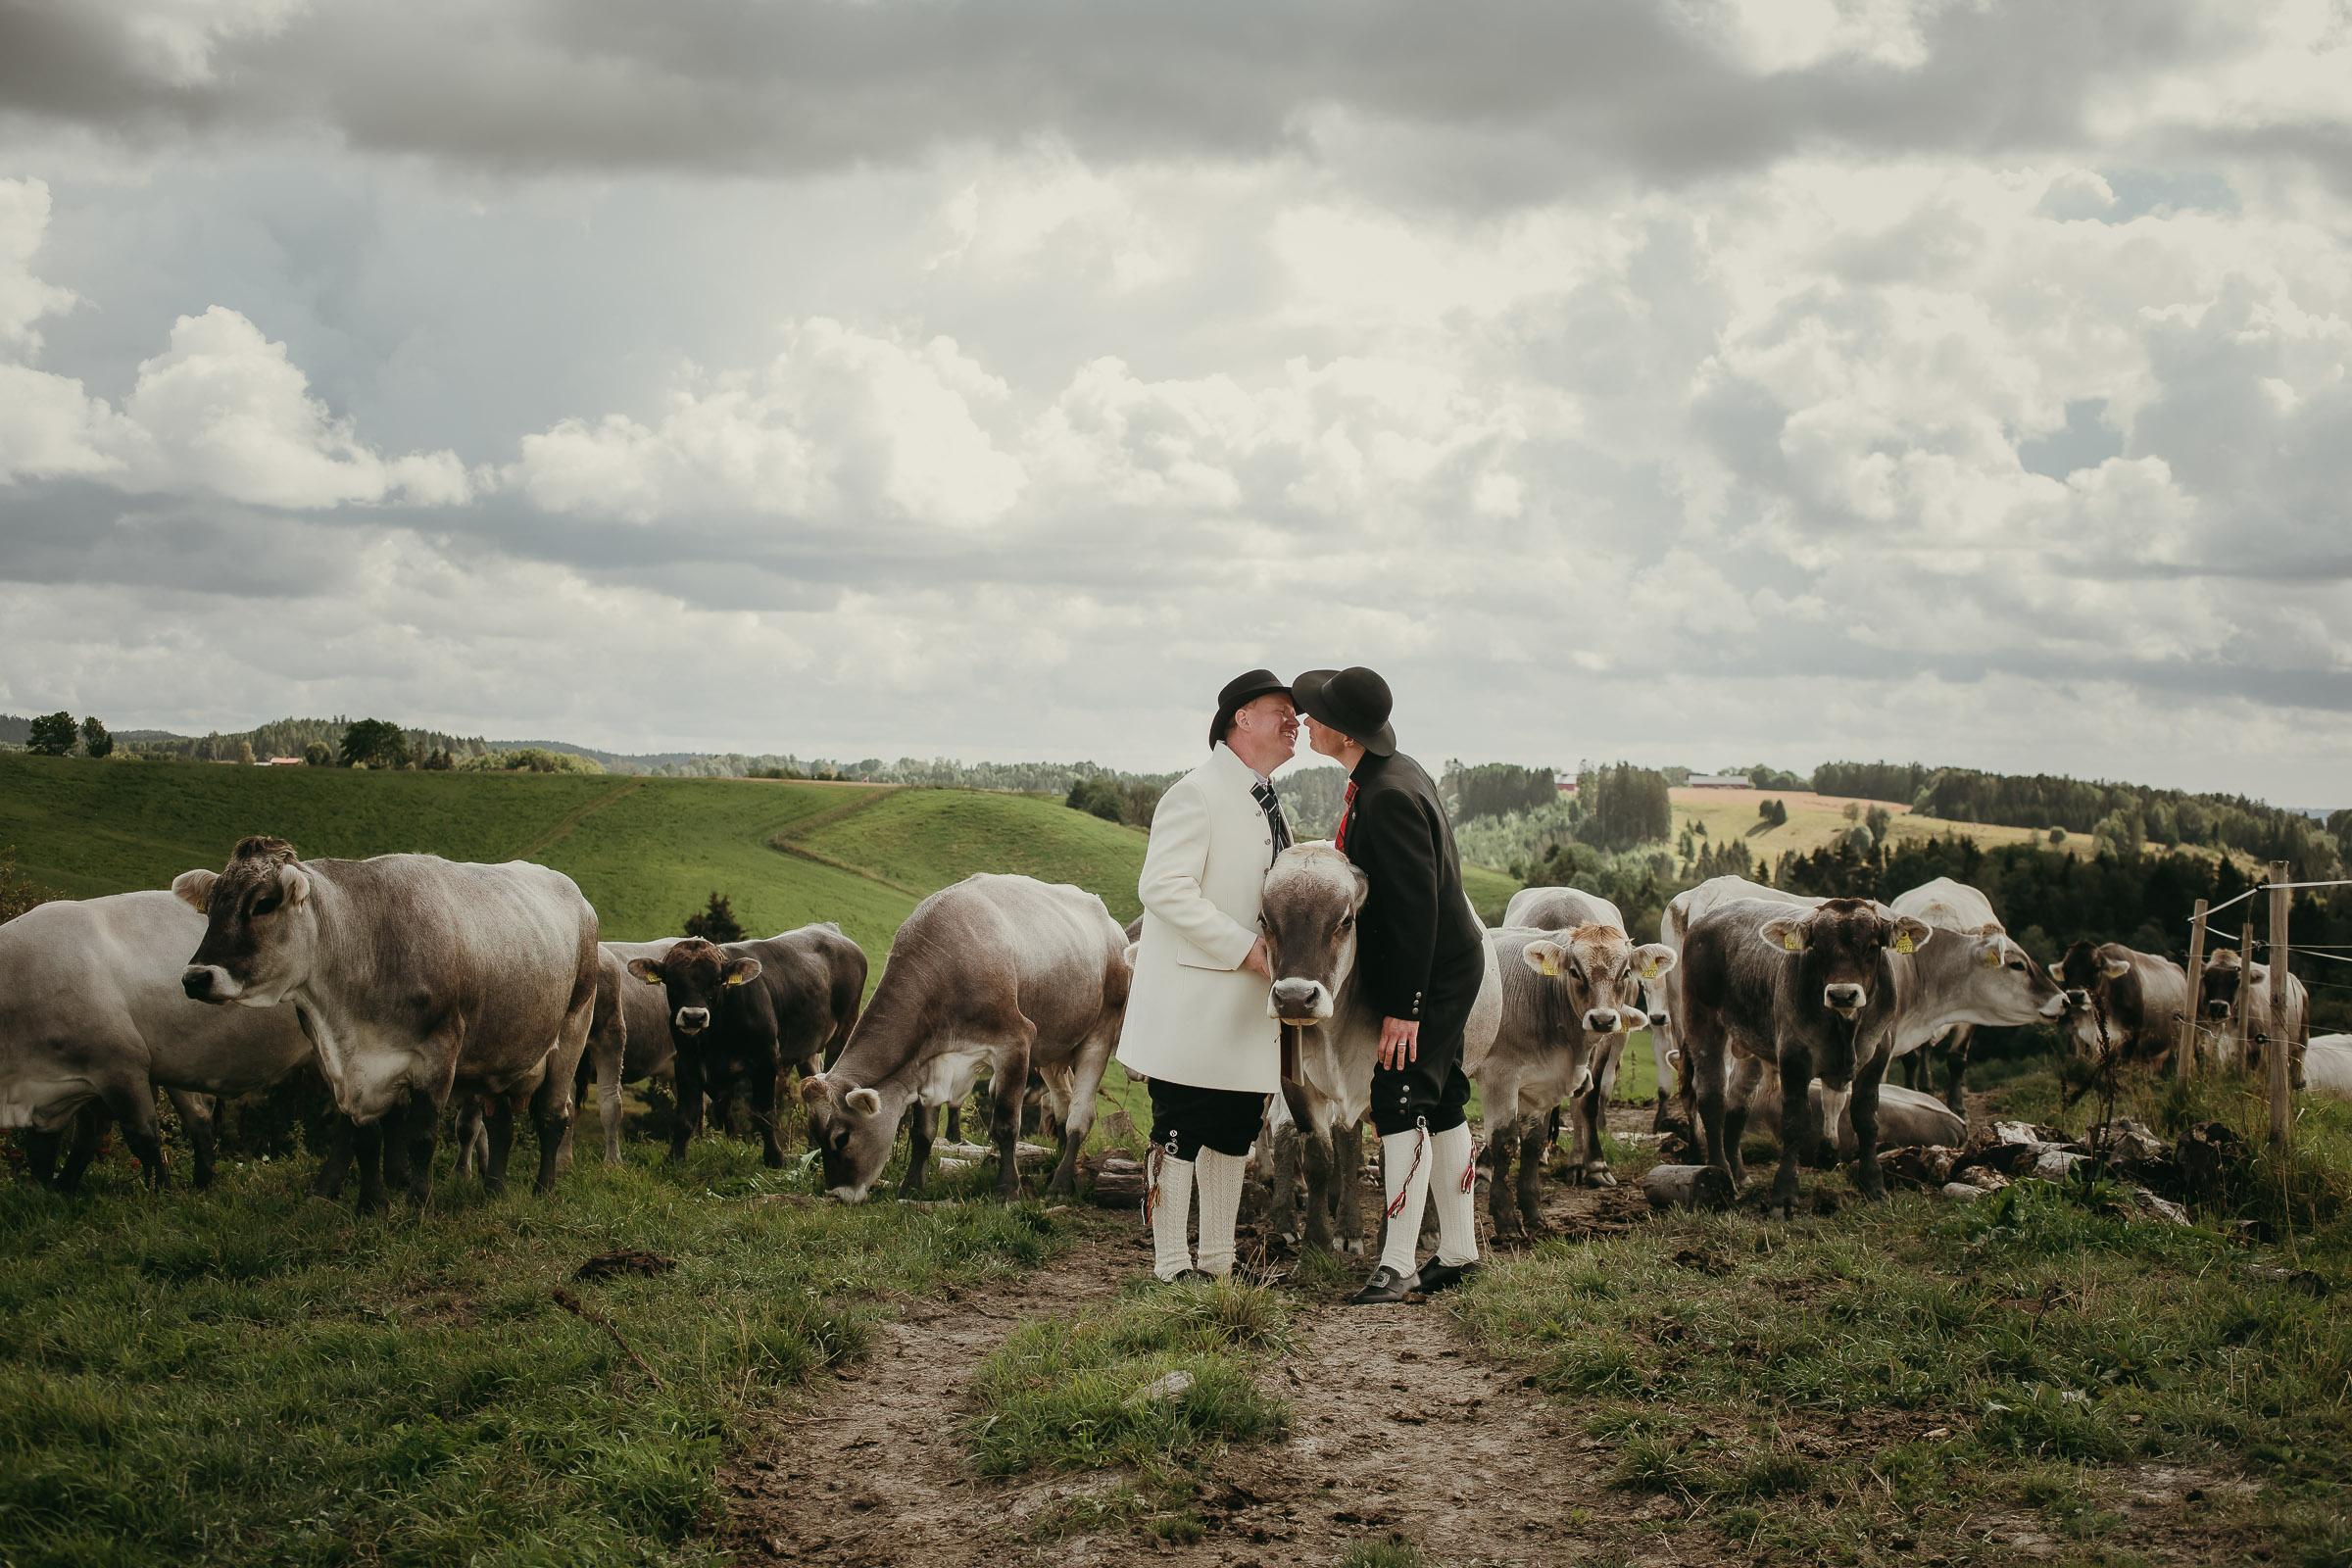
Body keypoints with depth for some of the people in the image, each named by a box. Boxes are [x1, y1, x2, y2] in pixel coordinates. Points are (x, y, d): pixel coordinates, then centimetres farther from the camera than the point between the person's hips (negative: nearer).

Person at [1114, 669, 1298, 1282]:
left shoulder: (1268, 805, 17)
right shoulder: (1197, 794, -12)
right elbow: (1163, 886, -21)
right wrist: (1247, 949, -22)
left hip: (1249, 1005, 9)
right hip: (1194, 997, -9)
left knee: (1235, 1131, 12)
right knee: (1181, 1132, -3)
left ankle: (1219, 1262, 20)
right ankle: (1171, 1267, 3)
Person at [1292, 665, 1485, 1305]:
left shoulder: (1388, 796, -25)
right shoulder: (1395, 772, 7)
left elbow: (1416, 905, -26)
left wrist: (1403, 1007, -24)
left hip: (1430, 971, -10)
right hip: (1447, 965, 10)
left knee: (1400, 1103, -11)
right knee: (1441, 1104, 15)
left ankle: (1398, 1264, -10)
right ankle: (1458, 1250, 23)